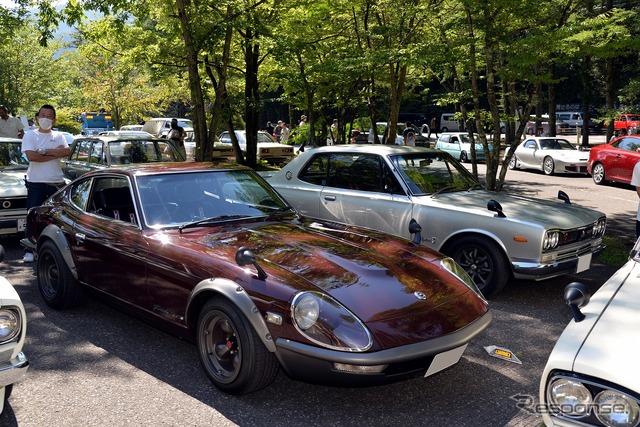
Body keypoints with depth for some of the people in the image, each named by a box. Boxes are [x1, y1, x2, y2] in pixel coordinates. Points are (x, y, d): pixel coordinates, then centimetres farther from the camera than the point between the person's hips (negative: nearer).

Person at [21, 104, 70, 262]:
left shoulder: (58, 136, 11)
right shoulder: (30, 135, 3)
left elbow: (66, 151, -8)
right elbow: (31, 156, -13)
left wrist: (44, 151, -14)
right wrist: (56, 153, -10)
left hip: (57, 182, 2)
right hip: (36, 182, -2)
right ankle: (29, 251, 6)